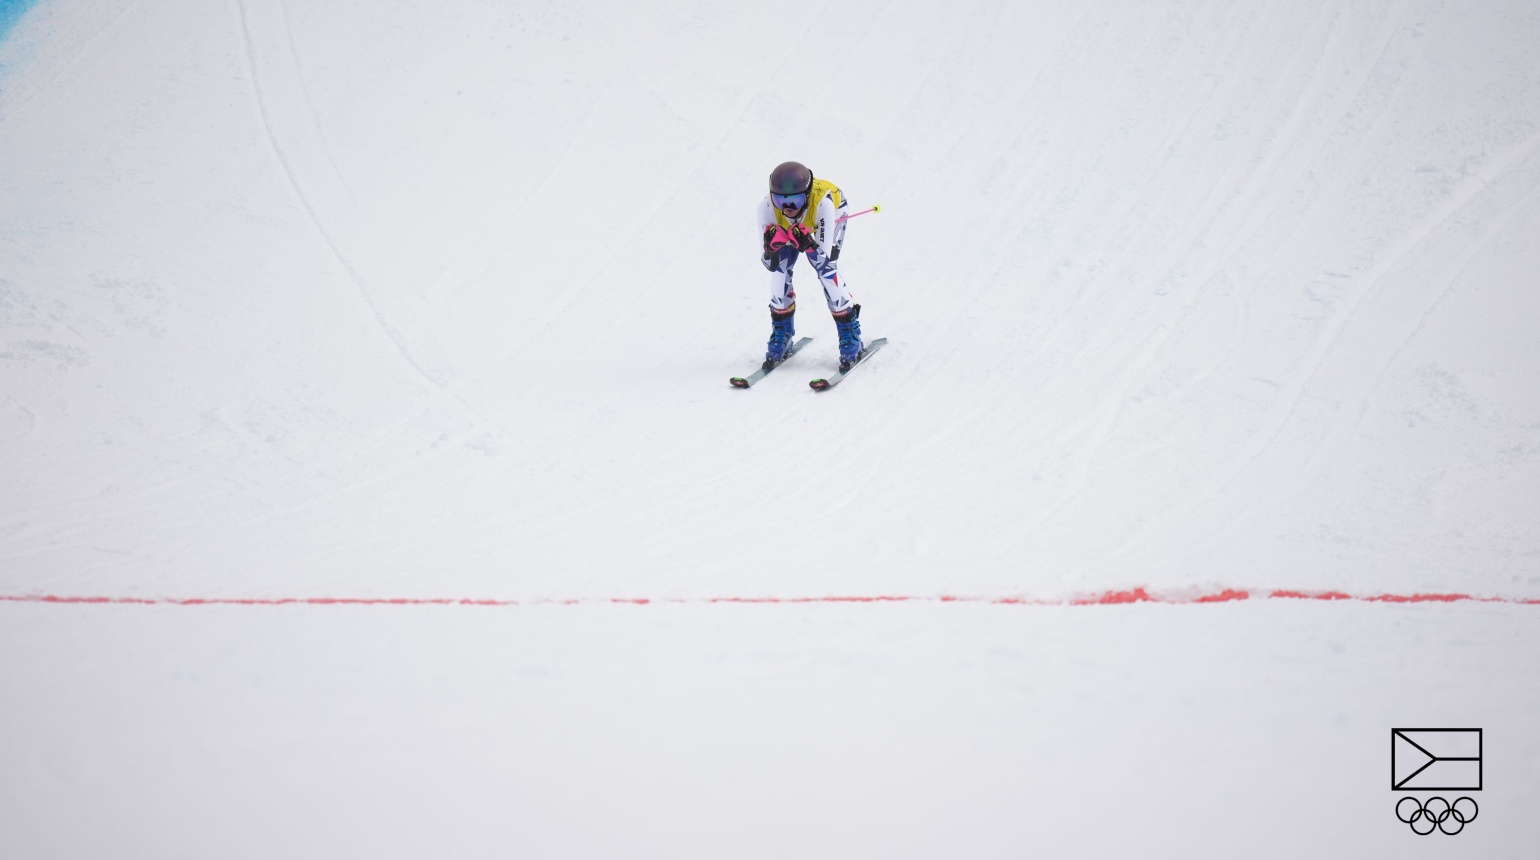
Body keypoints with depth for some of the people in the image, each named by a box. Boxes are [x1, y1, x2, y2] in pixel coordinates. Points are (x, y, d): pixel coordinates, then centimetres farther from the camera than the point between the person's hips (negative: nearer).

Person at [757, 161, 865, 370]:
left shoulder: (823, 203, -45)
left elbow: (824, 260, -42)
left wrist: (807, 244, -60)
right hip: (786, 225, 2)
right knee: (780, 269, -14)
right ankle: (781, 335, 8)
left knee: (825, 269, -21)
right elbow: (770, 265, -33)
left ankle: (850, 336, -3)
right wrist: (771, 245, -53)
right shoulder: (767, 207, -38)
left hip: (833, 214, -2)